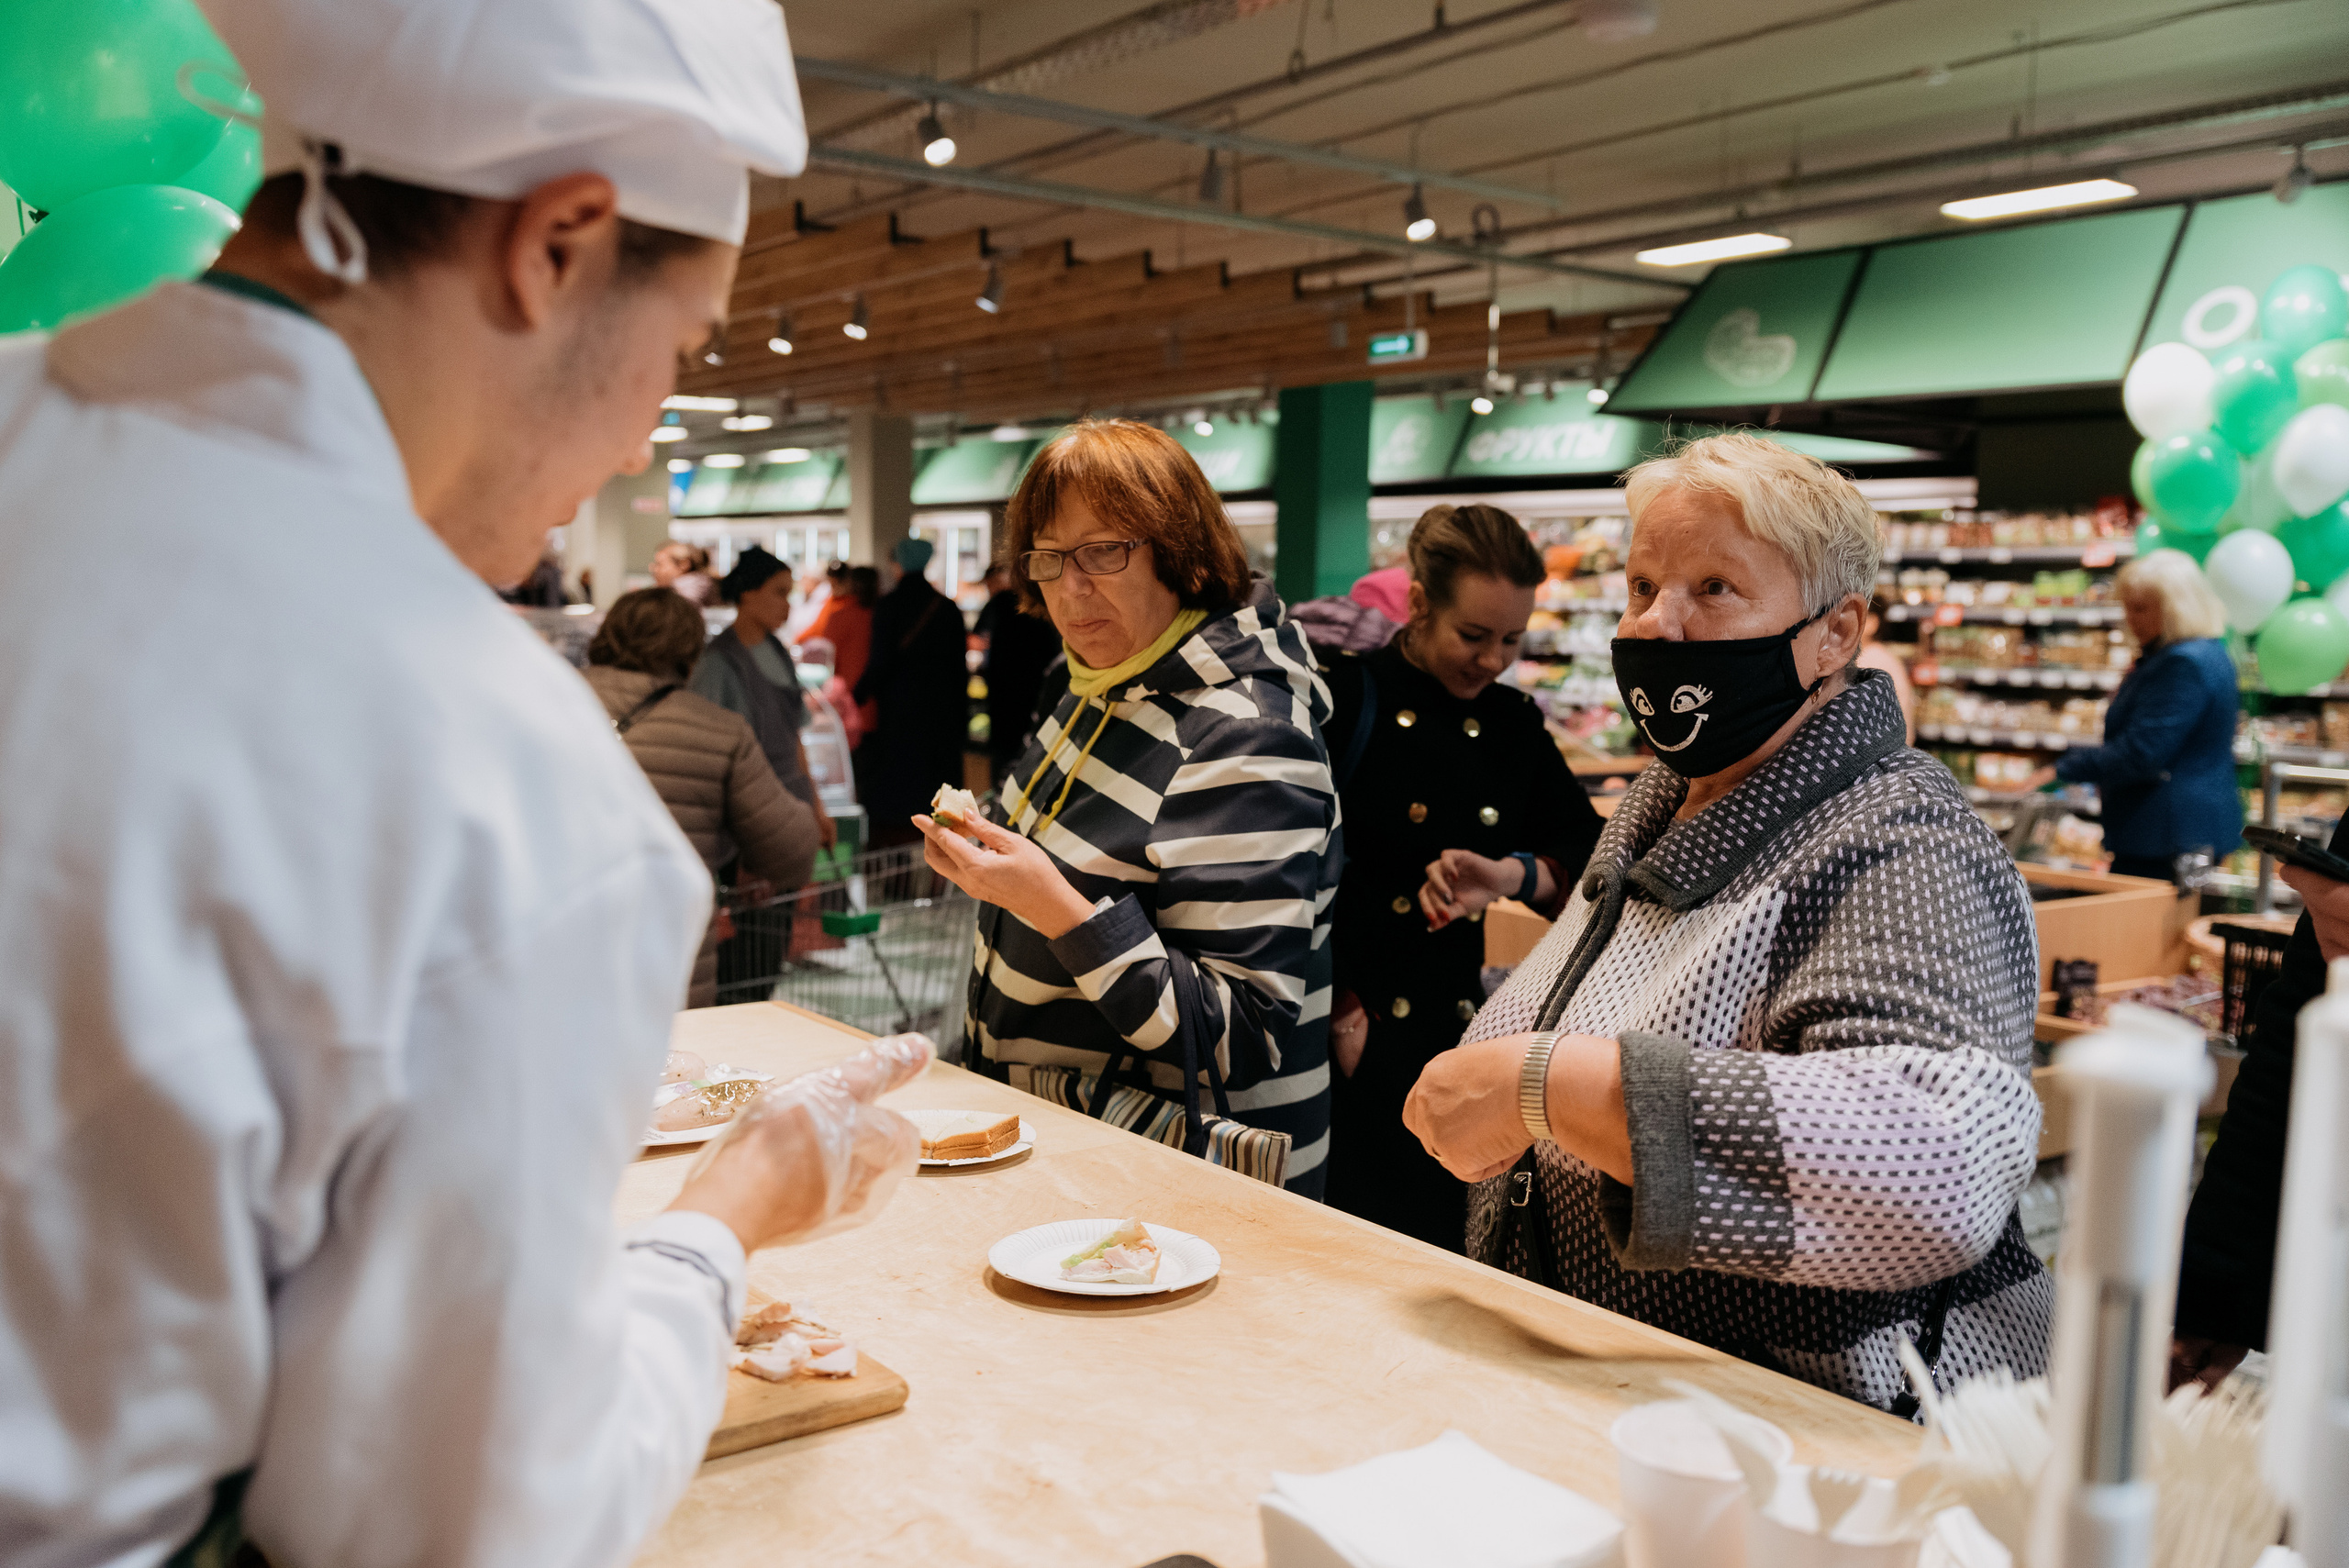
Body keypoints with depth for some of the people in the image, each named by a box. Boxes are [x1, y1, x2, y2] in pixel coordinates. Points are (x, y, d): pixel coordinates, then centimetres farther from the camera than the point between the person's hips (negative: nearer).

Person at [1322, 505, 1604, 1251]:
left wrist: (1513, 874, -10)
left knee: (1452, 1249, 9)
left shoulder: (1515, 726, 10)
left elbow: (1591, 857, 11)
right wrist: (1339, 1011, -11)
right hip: (1361, 1050, -5)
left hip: (1462, 1042, 5)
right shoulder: (1348, 700, -7)